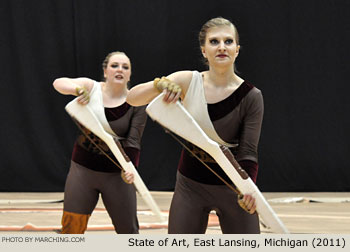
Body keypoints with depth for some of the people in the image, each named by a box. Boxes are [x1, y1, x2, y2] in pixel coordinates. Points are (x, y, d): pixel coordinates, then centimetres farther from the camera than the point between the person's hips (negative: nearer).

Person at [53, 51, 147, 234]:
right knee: (71, 228, -1)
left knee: (128, 230, 3)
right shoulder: (92, 88, -4)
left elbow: (133, 140, -13)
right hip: (83, 169, 1)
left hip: (116, 174, -1)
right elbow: (59, 83, -19)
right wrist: (77, 88, -41)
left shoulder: (135, 103, -6)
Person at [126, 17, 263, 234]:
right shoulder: (188, 82, -5)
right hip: (190, 185, 2)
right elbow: (132, 98, -9)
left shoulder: (250, 96, -9)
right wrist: (159, 85, -31)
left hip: (232, 187, -1)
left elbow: (248, 151, -11)